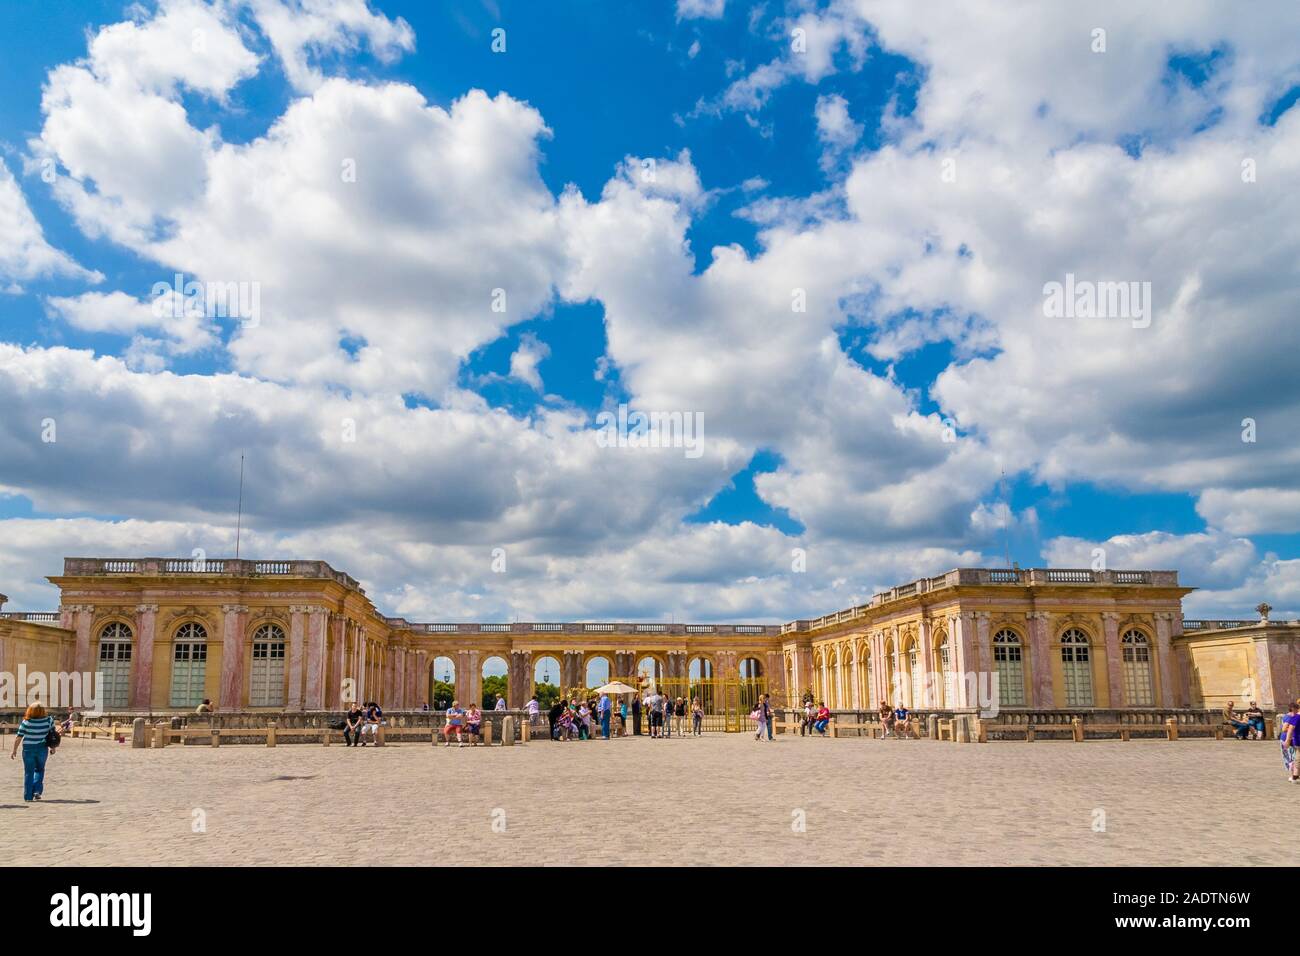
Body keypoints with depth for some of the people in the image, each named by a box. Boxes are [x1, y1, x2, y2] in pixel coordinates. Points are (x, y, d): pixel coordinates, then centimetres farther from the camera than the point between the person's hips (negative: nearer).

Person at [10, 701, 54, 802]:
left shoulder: (26, 722, -13)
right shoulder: (48, 720, -9)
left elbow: (18, 737, -8)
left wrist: (14, 750, 4)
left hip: (28, 749, -1)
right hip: (42, 748, 1)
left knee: (28, 772, 9)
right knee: (39, 770, 20)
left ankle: (28, 796, 11)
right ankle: (37, 791, 6)